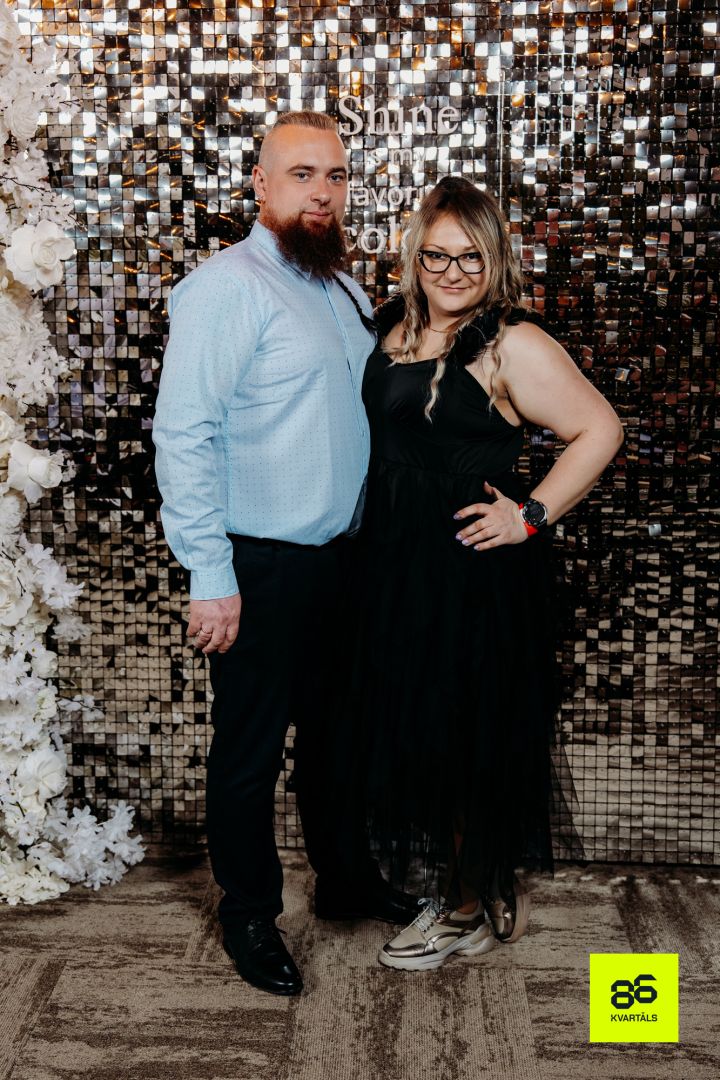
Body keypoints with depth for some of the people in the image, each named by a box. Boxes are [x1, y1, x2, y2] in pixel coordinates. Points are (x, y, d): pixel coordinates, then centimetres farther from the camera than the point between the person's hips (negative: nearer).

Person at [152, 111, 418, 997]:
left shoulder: (344, 290, 11)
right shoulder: (228, 287, -15)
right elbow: (184, 434, -20)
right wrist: (210, 575, -22)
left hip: (341, 552, 8)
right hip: (261, 565, -8)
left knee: (335, 727, 21)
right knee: (251, 749, 7)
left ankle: (347, 880, 39)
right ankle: (249, 916, 25)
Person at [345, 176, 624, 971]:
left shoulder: (512, 345, -14)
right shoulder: (395, 326, 7)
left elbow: (600, 430, -14)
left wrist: (532, 514, -16)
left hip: (475, 572, -7)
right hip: (396, 563, 7)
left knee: (468, 733, 4)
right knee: (408, 722, 16)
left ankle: (481, 906, 22)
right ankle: (448, 870, 36)